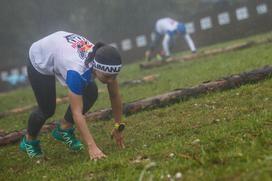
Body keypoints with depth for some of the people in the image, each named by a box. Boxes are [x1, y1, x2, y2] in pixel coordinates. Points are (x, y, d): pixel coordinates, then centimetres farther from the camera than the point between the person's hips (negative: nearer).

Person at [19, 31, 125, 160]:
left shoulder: (106, 64, -28)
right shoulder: (77, 71, -44)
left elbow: (115, 96, -13)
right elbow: (77, 113, -44)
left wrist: (118, 127, -11)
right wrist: (92, 146, -48)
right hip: (40, 60, -6)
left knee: (91, 93, -10)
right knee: (47, 109, -4)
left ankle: (64, 129, 10)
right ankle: (29, 141, 25)